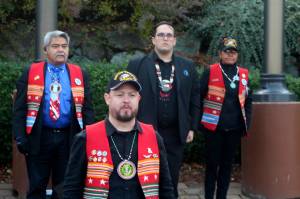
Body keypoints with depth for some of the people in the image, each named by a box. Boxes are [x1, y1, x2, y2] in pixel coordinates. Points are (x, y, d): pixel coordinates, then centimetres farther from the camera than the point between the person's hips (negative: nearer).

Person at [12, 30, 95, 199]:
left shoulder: (80, 75, 6)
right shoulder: (30, 73, 3)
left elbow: (87, 109, 5)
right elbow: (20, 108, 0)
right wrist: (20, 137, -9)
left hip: (69, 139, 1)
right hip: (39, 137, -1)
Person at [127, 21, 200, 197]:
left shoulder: (188, 67, 8)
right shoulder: (137, 65, -1)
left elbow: (195, 98, 11)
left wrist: (192, 128, 7)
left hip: (176, 134, 2)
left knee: (172, 182, 9)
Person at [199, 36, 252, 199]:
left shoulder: (243, 74, 8)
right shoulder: (210, 72, -3)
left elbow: (248, 100, 12)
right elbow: (198, 98, -2)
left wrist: (247, 123, 6)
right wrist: (199, 122, -5)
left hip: (235, 129, 3)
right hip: (214, 128, -3)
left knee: (227, 164, 11)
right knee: (212, 164, 4)